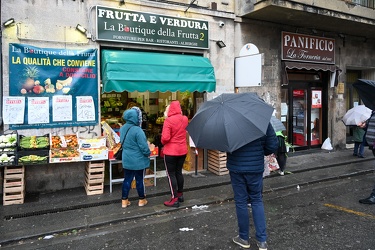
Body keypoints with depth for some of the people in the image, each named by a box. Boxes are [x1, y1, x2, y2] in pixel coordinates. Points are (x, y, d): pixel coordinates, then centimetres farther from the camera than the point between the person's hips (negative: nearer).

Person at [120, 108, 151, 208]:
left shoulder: (123, 128, 0)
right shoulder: (137, 130, -24)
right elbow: (144, 146, -21)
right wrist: (148, 153, -3)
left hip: (127, 160, 6)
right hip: (138, 160, -6)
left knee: (127, 179, 15)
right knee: (140, 180, 9)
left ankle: (124, 200, 23)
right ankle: (142, 200, 25)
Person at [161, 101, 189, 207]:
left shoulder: (168, 120, -18)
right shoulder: (185, 119, 0)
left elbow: (165, 137, -24)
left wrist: (163, 143, -1)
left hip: (171, 151, -6)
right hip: (182, 150, 6)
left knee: (171, 174, 4)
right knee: (179, 172, 19)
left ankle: (175, 199, 7)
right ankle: (180, 194, 30)